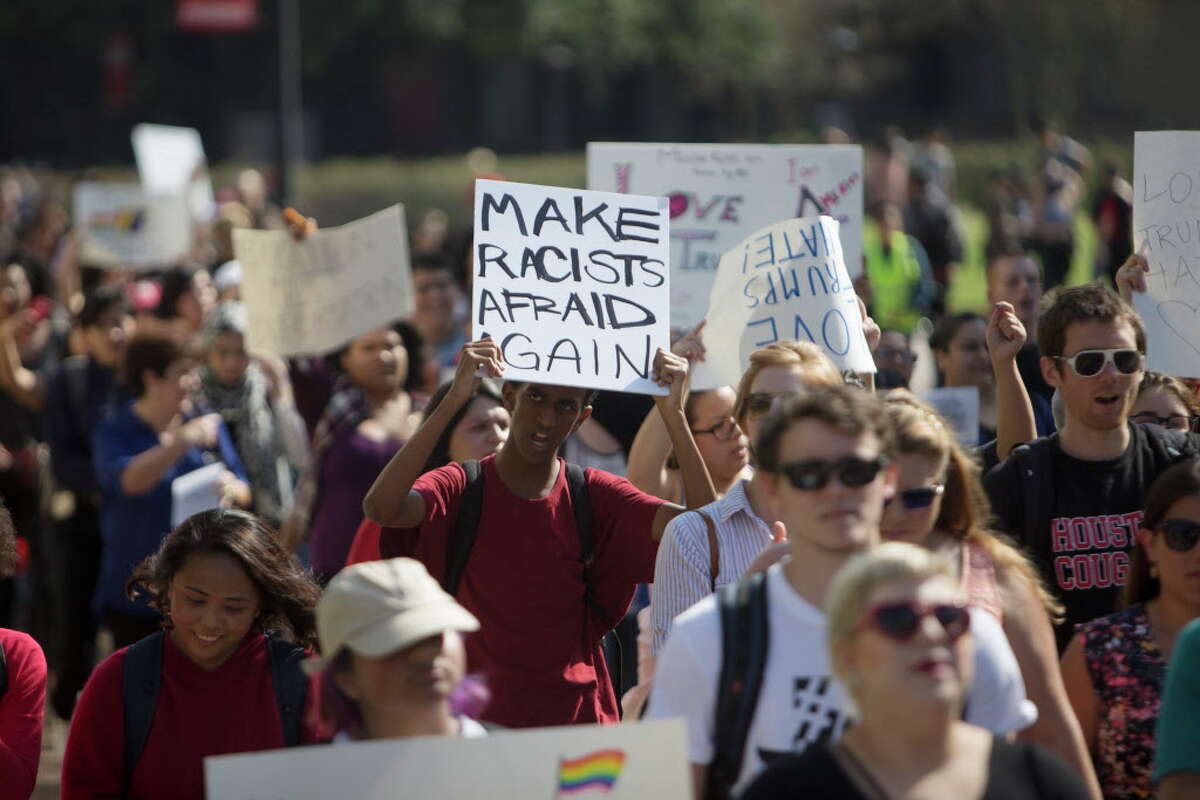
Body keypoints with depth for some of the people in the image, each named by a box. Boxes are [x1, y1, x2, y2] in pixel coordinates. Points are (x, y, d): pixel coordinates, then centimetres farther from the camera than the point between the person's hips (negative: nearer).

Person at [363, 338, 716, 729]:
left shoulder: (593, 495, 4)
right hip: (479, 719, -2)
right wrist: (454, 399, -29)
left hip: (578, 715, 2)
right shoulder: (462, 489, -3)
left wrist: (673, 414, -15)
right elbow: (380, 507, -25)